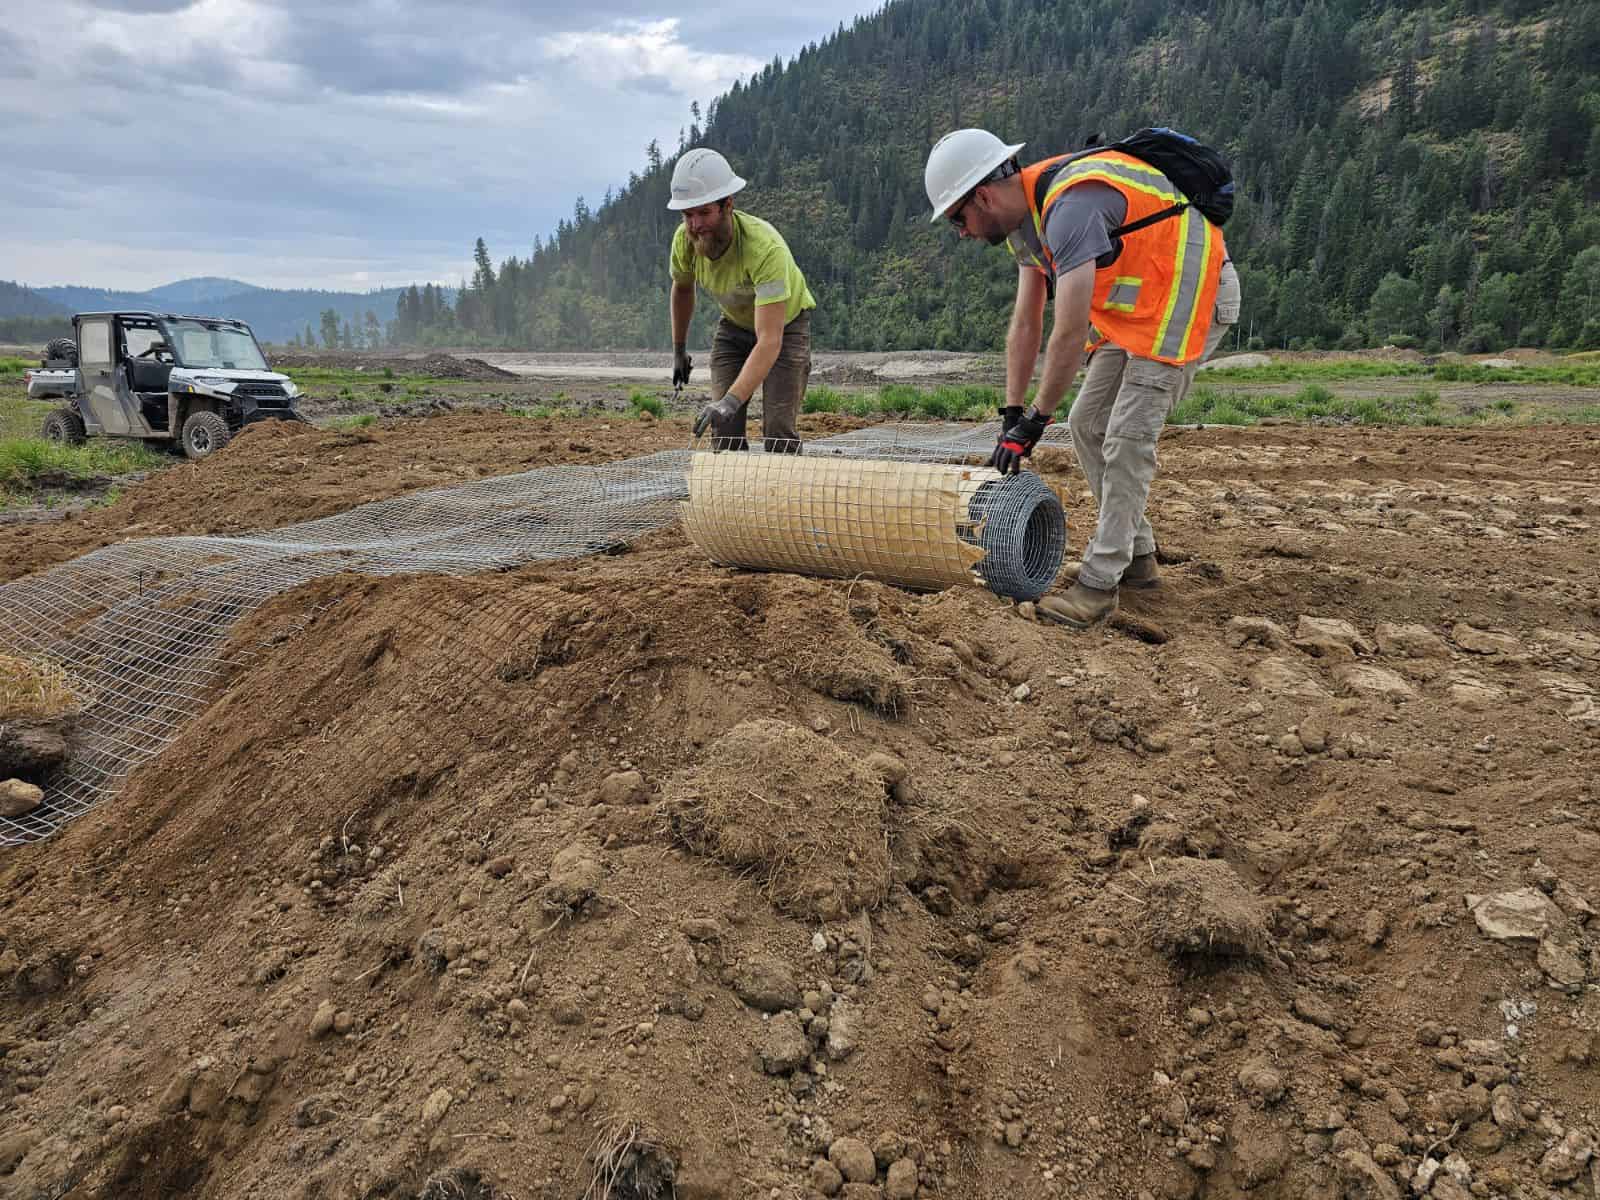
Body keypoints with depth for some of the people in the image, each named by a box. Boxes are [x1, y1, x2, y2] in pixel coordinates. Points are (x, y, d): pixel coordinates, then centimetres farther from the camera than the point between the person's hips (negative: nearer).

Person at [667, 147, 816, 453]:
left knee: (778, 431, -17)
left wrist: (732, 400, -56)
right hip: (734, 326, 5)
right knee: (723, 427, -6)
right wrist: (679, 349, 13)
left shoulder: (766, 247, -40)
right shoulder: (685, 239, -22)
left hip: (785, 324, -5)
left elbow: (770, 340, -46)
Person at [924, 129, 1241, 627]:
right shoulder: (1026, 217, 3)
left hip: (1190, 296, -10)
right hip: (1137, 306, 10)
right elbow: (1025, 325, 5)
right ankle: (1137, 556, 18)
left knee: (1127, 437, -15)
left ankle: (1099, 582, -9)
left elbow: (1070, 334, -30)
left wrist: (1033, 422, -21)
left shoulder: (1070, 207, -29)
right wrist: (1011, 417, 2)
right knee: (1087, 426, 8)